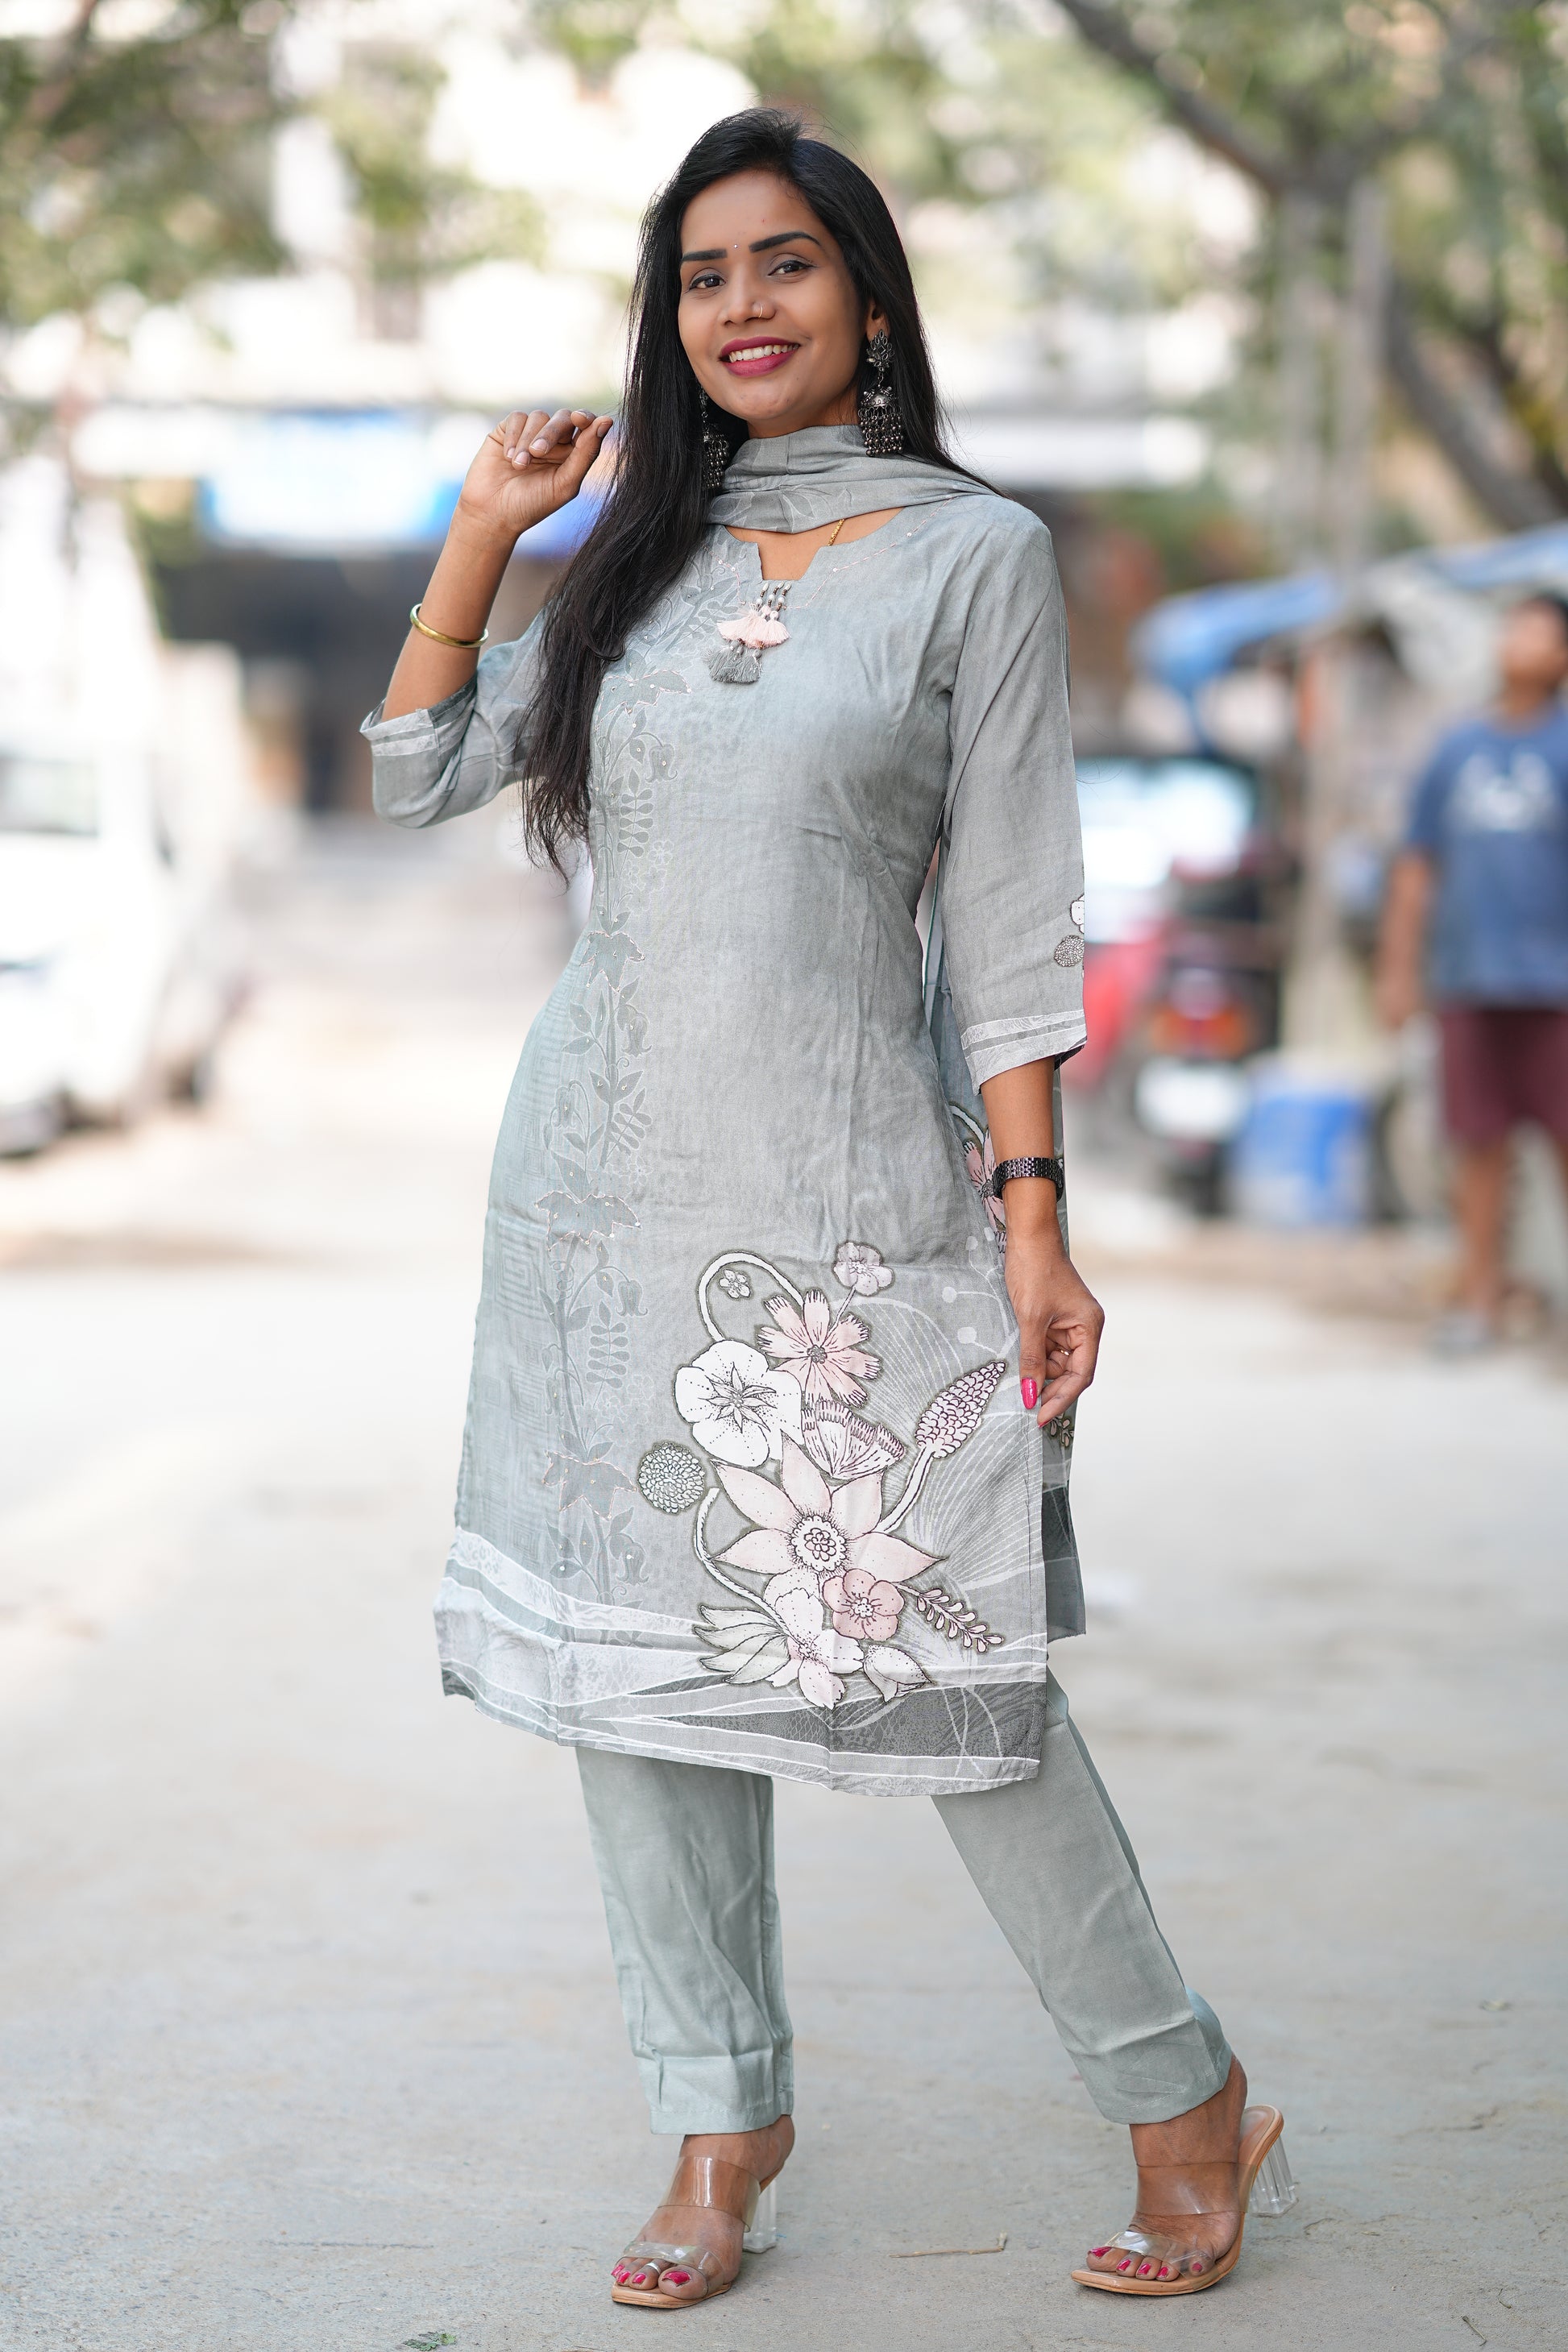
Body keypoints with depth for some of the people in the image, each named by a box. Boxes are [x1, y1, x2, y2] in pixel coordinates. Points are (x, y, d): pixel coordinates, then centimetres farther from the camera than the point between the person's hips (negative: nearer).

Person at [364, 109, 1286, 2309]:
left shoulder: (975, 553, -1)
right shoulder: (638, 555, 11)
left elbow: (1014, 924, -5)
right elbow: (418, 775, 16)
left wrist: (1032, 1220, -10)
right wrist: (480, 531, 6)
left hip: (845, 1196, -5)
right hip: (607, 1184, 5)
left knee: (937, 1655, -4)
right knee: (645, 1645, 7)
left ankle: (1187, 2098, 12)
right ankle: (724, 2119, 20)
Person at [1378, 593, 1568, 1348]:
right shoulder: (1457, 749, 11)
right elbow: (1418, 867, 16)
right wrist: (1398, 969, 13)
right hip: (1469, 984, 3)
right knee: (1480, 1145, 5)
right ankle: (1480, 1297, 13)